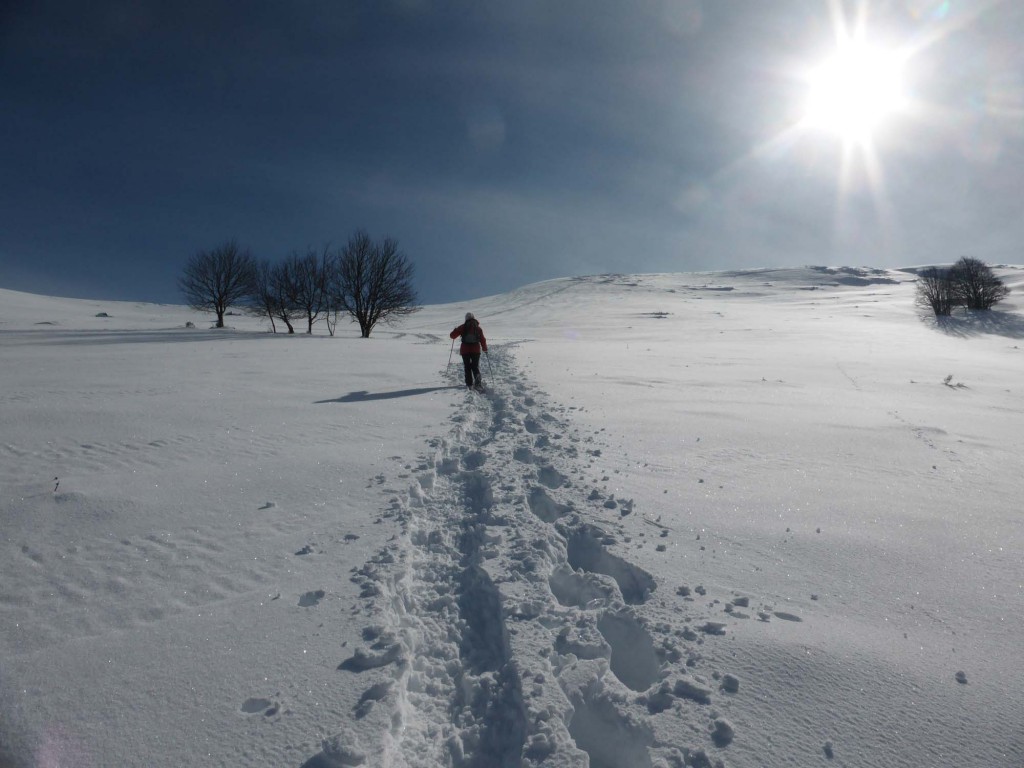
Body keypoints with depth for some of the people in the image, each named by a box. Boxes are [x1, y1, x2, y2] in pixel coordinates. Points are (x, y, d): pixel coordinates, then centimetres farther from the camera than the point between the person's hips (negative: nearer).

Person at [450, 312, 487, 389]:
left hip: (465, 350, -1)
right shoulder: (478, 328, 3)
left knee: (467, 367, 13)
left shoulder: (463, 327, -1)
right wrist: (485, 349, 17)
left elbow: (452, 335, 1)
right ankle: (477, 381, -17)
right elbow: (482, 340, 4)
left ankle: (469, 383, 8)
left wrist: (455, 331, 23)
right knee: (475, 367, 8)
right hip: (476, 350, 1)